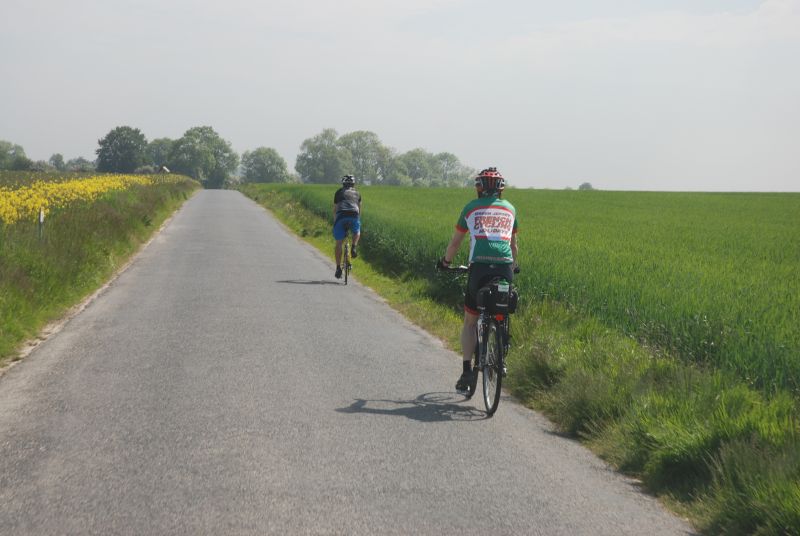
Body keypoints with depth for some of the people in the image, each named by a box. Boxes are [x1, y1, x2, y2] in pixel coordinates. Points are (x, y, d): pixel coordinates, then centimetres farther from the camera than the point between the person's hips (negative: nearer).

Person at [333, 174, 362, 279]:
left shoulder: (339, 192, 24)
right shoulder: (357, 193, 27)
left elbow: (335, 210, 25)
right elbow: (359, 209, 31)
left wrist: (335, 222, 36)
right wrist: (358, 221, 43)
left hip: (341, 216, -1)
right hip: (354, 215, 1)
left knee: (339, 243, 9)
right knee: (357, 232, 33)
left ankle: (338, 268, 4)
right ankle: (354, 247, 4)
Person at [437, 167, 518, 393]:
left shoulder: (471, 208, 14)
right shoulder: (510, 209, 20)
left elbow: (455, 241, 21)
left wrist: (445, 261, 37)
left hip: (480, 266, -2)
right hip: (505, 268, 2)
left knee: (470, 321, 10)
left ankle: (467, 371, 2)